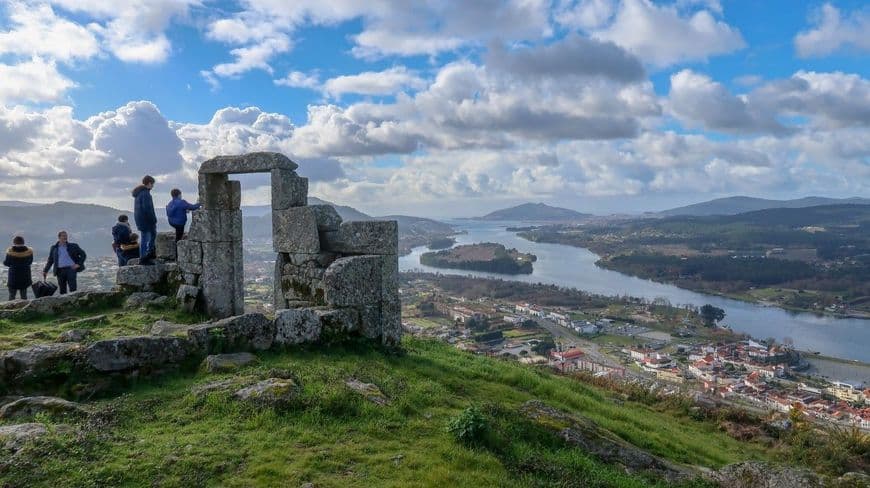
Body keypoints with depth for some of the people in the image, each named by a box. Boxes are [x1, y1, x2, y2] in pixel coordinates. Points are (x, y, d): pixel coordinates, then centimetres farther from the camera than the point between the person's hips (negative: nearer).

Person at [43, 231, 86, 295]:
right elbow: (50, 261, 17)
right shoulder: (54, 248, 13)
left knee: (73, 289, -10)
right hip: (60, 270, 2)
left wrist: (79, 264, -2)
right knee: (62, 290, 3)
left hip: (71, 268, -2)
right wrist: (45, 270, 8)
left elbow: (83, 255, 9)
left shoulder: (73, 246, 8)